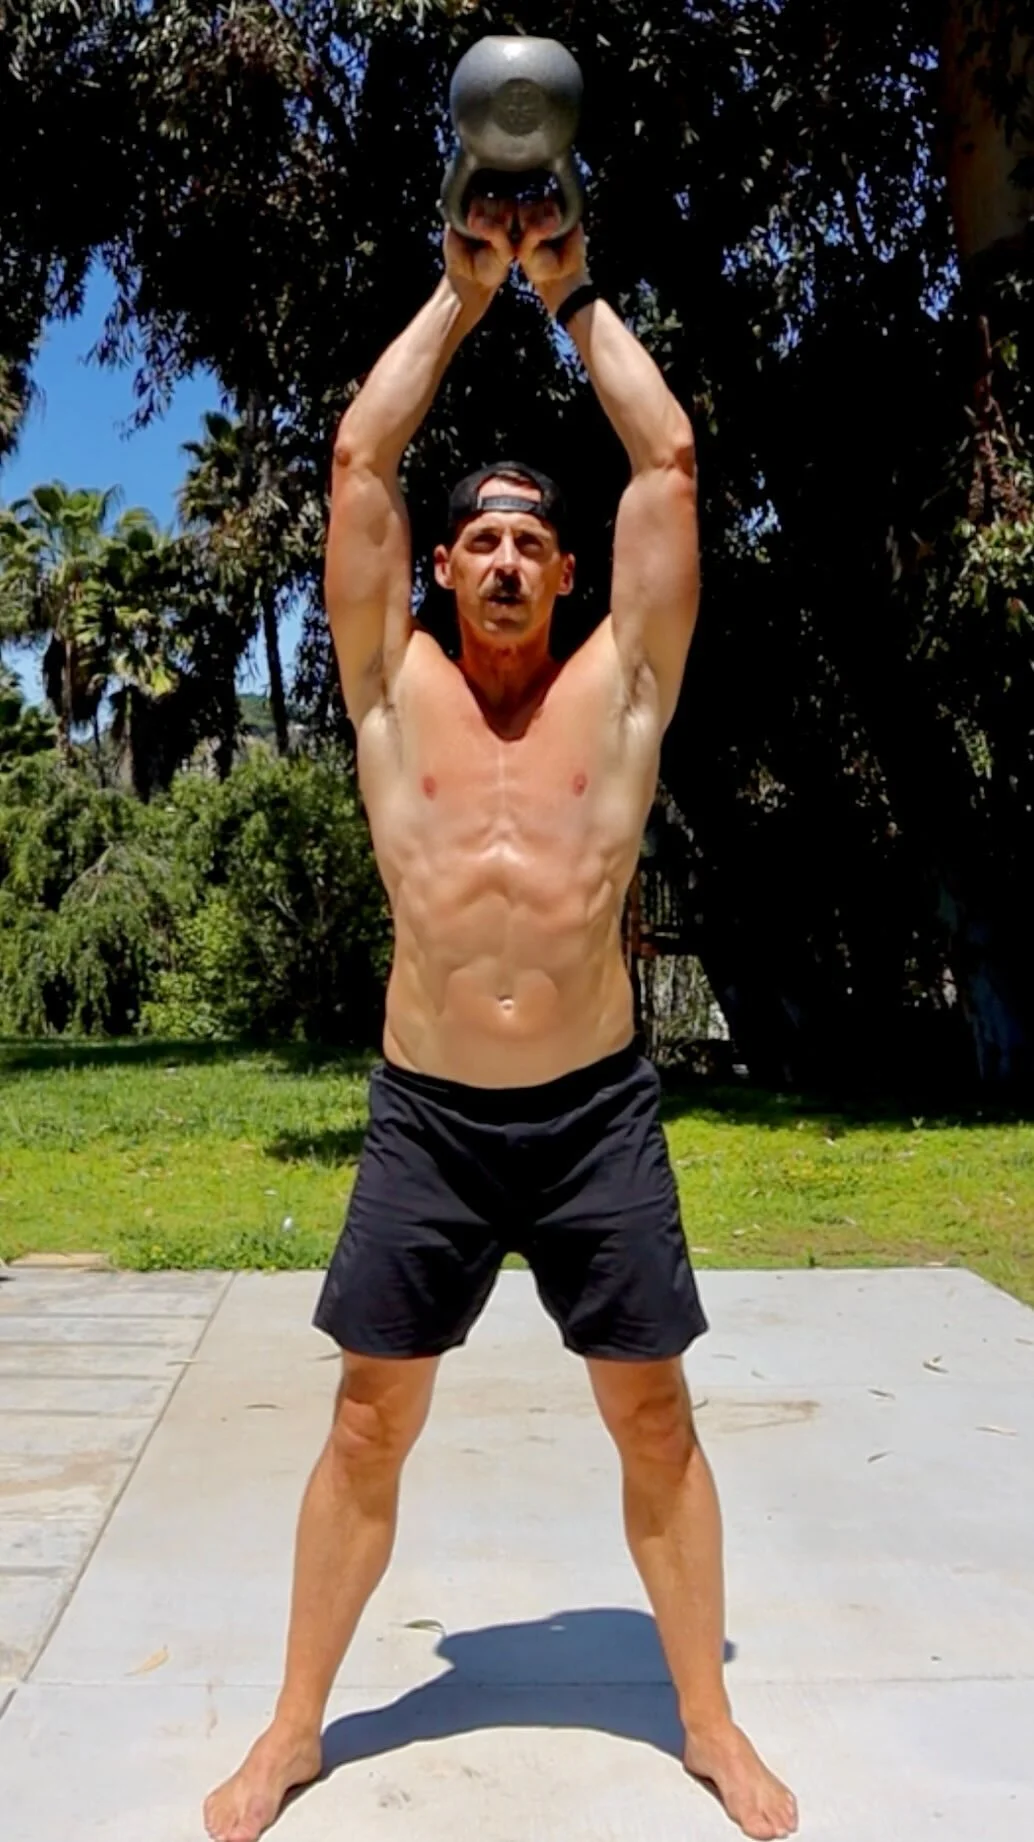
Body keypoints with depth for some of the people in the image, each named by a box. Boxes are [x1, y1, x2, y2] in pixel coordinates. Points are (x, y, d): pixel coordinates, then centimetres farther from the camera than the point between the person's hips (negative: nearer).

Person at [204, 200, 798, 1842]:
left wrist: (577, 297, 11)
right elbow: (359, 455, 3)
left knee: (654, 1417, 9)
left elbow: (669, 459, 2)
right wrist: (464, 292, 9)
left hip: (599, 1108, 0)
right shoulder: (393, 687, 4)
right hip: (424, 1112, 1)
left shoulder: (620, 683, 3)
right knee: (369, 1422, 9)